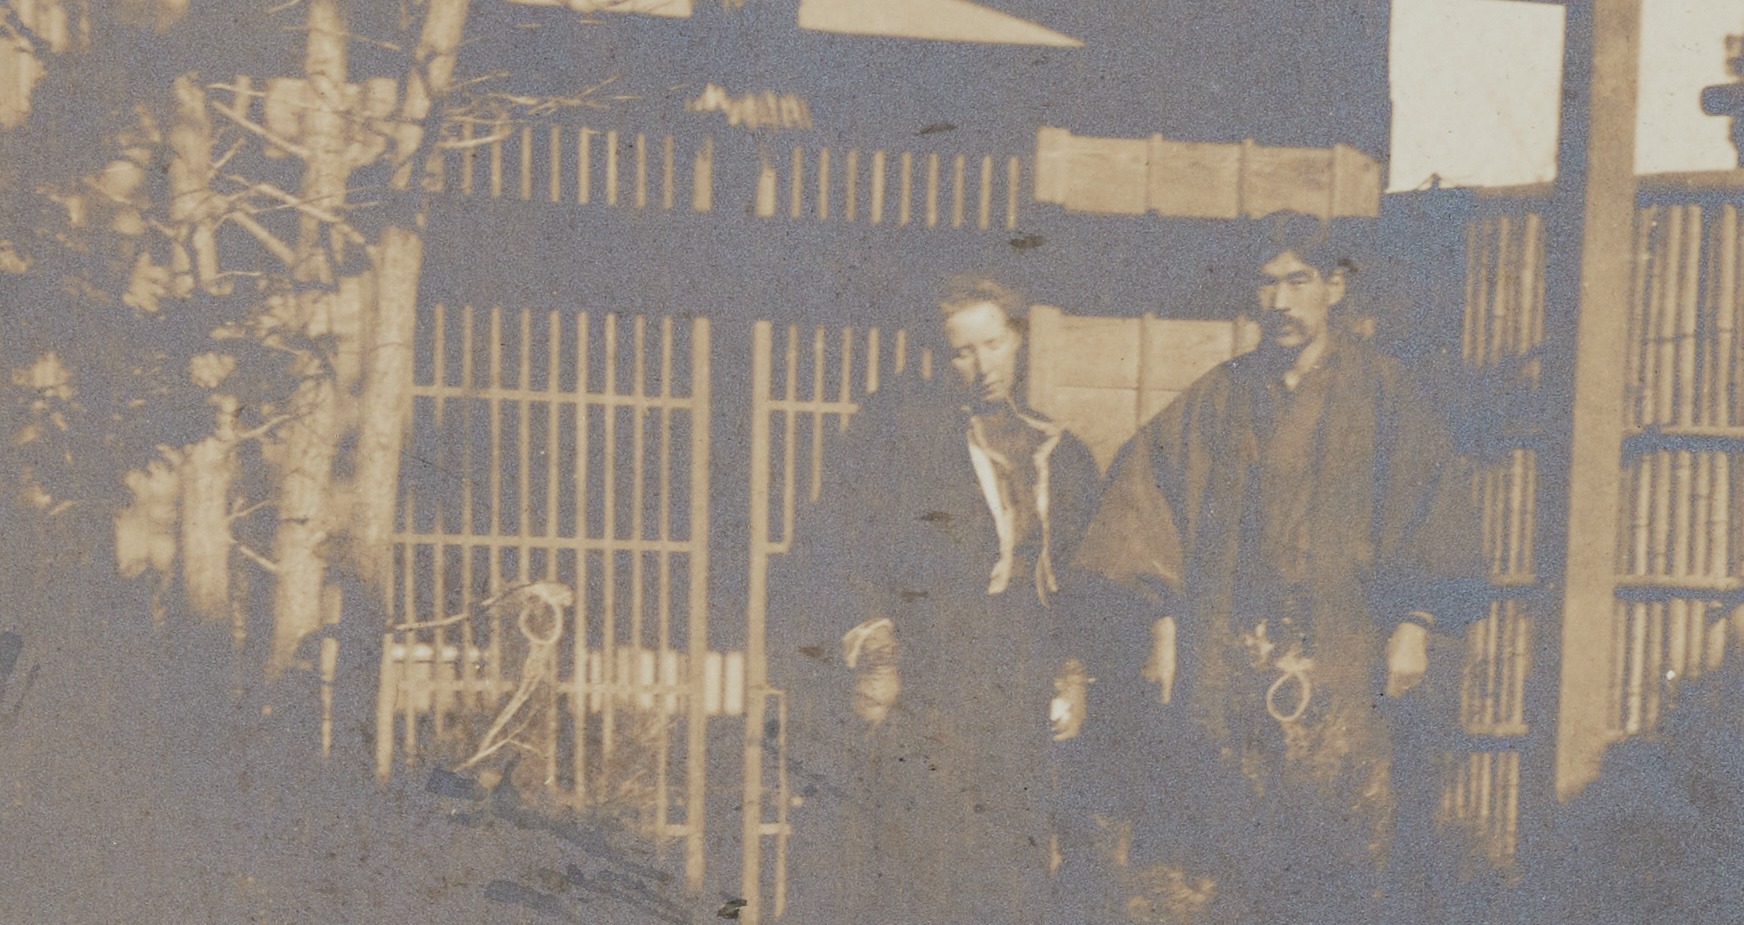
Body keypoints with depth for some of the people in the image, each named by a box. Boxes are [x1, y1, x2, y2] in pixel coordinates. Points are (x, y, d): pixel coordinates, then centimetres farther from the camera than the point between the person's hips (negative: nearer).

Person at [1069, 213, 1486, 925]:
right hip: (1223, 663, 2)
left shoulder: (1382, 394, 4)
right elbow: (1150, 497, 9)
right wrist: (1165, 622, 1)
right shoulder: (1219, 398, 10)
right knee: (1230, 852, 0)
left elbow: (1434, 503, 1)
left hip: (1338, 662, -2)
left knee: (1333, 855, -4)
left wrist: (1415, 623, -8)